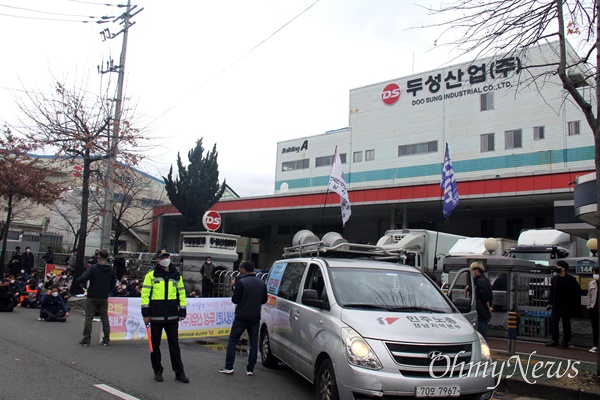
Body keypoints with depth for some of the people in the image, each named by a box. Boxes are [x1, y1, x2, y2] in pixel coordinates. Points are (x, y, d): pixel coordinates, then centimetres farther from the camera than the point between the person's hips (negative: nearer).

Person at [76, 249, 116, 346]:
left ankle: (86, 339, 6)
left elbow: (82, 279, -19)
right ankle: (106, 339, 12)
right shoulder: (111, 270, 2)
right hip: (104, 298, 4)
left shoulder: (93, 268, -11)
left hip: (92, 297, -3)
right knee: (105, 318, 10)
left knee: (89, 317, 4)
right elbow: (113, 284, 8)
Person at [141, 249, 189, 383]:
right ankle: (157, 371, 21)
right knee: (155, 344, 8)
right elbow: (145, 294, -2)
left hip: (172, 317, 2)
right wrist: (145, 313, -7)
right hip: (155, 316, -2)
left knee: (174, 344, 5)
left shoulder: (176, 275, 9)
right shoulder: (151, 275, 0)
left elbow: (181, 293, 13)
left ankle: (179, 372, 11)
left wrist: (182, 311, 8)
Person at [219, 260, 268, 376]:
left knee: (232, 341, 7)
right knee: (254, 343, 9)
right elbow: (264, 300, 13)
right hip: (255, 317, 5)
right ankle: (250, 369, 11)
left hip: (241, 317, -4)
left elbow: (235, 300, -12)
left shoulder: (241, 282, -14)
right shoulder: (262, 283, 5)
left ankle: (229, 367, 7)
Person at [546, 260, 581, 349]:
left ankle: (565, 342, 10)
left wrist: (574, 303, -7)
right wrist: (550, 303, 7)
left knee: (566, 324, 2)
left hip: (566, 306, -5)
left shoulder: (570, 279, -7)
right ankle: (554, 340, 12)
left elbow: (578, 291, -4)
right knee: (553, 322, 3)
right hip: (556, 305, 5)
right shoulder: (554, 279, 9)